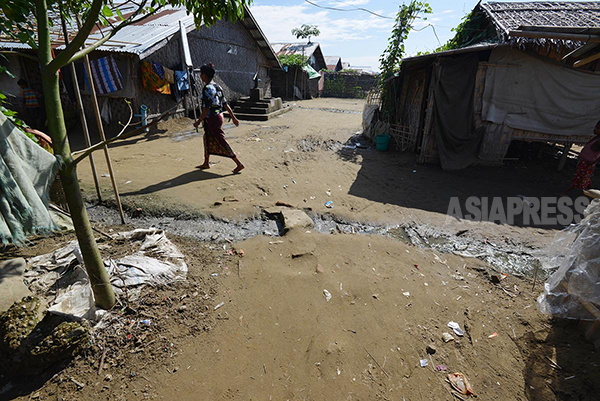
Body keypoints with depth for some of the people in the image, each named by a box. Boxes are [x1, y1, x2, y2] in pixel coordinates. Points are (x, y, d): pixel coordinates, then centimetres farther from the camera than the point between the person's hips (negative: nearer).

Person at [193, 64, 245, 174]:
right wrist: (234, 117, 14)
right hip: (218, 116, 10)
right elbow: (225, 104, 11)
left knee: (222, 142, -4)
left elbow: (206, 108, -21)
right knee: (208, 139, 19)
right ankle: (206, 164, 31)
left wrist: (198, 121, -13)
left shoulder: (207, 88, -18)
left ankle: (239, 164, -2)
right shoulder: (217, 86, 9)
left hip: (212, 119, -10)